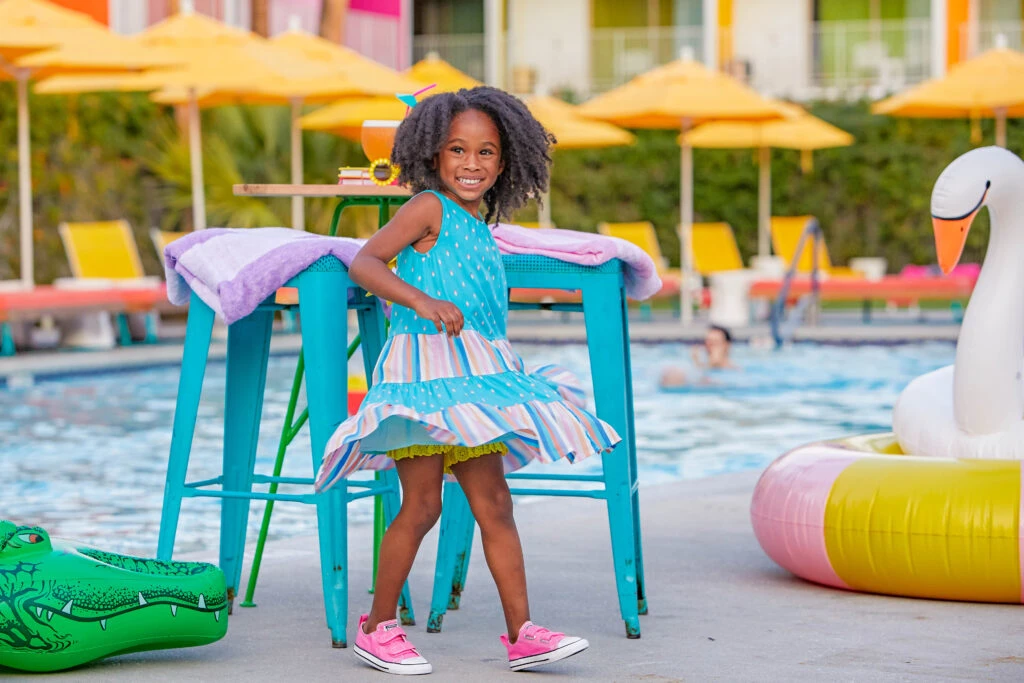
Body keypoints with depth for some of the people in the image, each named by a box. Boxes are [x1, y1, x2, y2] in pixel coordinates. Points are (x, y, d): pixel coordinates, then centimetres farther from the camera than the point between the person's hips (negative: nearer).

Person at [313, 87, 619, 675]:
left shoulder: (479, 226, 17)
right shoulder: (429, 208, -6)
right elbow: (364, 263, -18)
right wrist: (422, 301, -30)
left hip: (471, 379, 8)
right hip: (426, 364, -8)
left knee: (494, 503, 4)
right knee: (422, 504, -7)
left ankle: (523, 633, 4)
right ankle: (378, 629, 7)